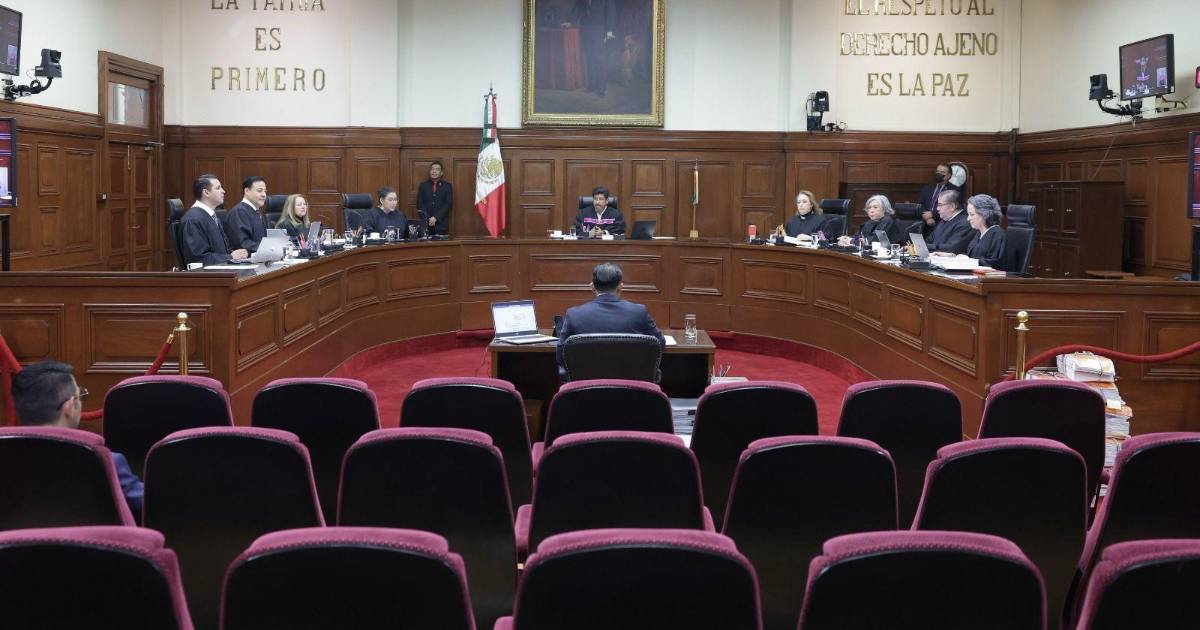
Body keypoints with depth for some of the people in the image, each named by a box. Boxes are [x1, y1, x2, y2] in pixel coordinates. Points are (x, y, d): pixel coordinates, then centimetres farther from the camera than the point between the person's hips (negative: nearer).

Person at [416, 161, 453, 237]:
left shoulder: (447, 186, 8)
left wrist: (435, 218, -12)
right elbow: (419, 204, 5)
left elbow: (448, 204, -2)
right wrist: (427, 219, -9)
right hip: (425, 223, 1)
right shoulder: (423, 185, 11)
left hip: (441, 224, -1)